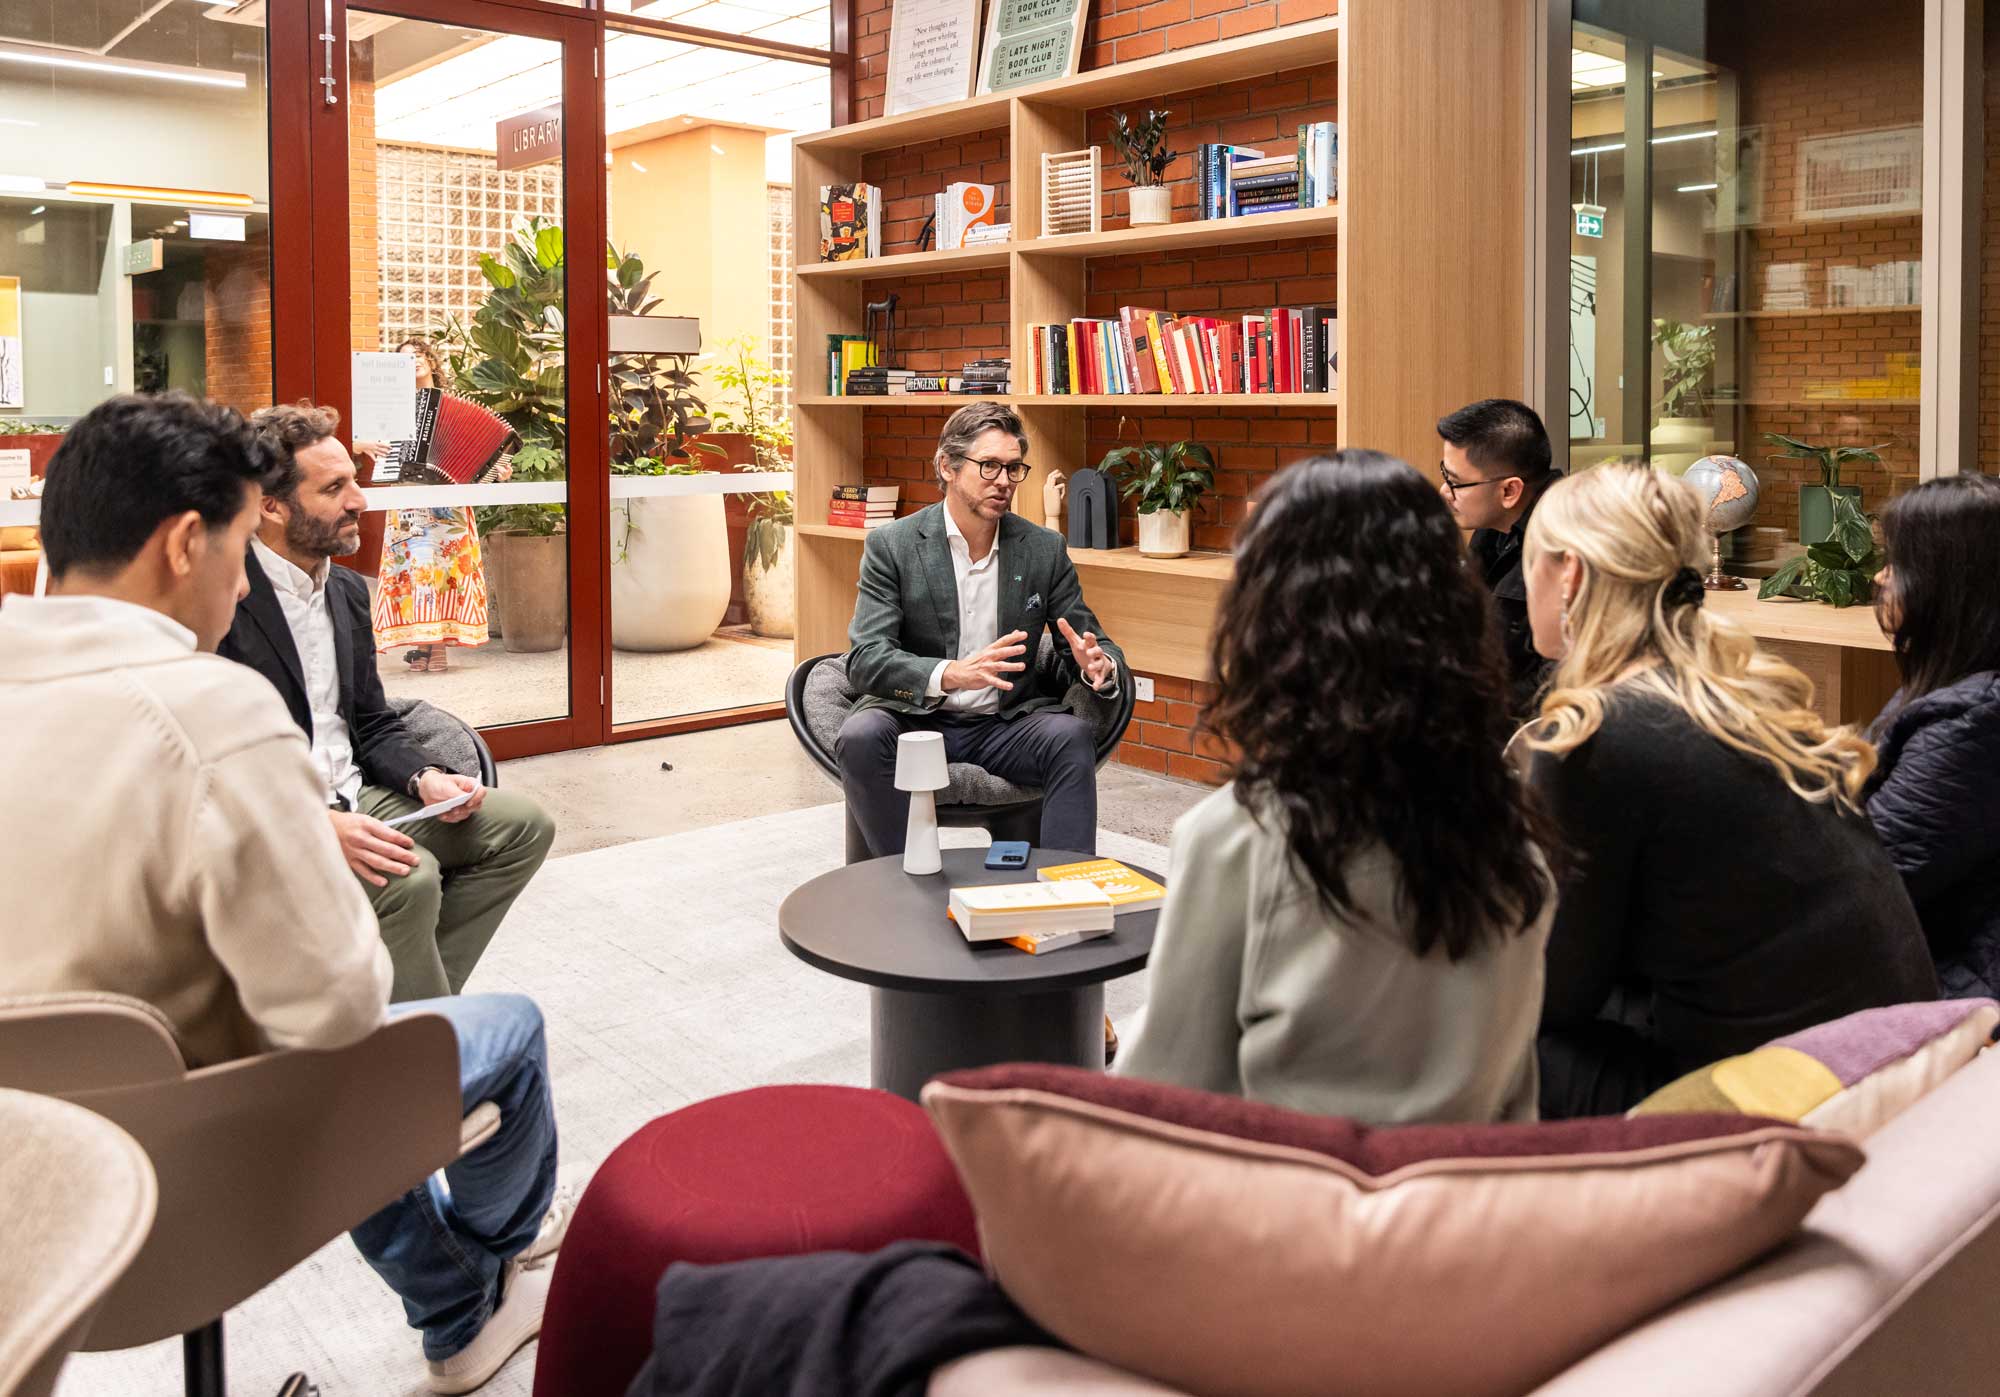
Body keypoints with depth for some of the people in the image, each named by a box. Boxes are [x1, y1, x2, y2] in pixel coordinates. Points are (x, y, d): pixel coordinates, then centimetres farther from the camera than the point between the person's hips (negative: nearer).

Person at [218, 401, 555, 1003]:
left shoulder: (347, 590, 11)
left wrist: (424, 778, -4)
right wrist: (316, 825, -29)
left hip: (352, 799, 9)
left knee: (523, 823, -2)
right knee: (408, 875, -33)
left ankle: (411, 996, -1)